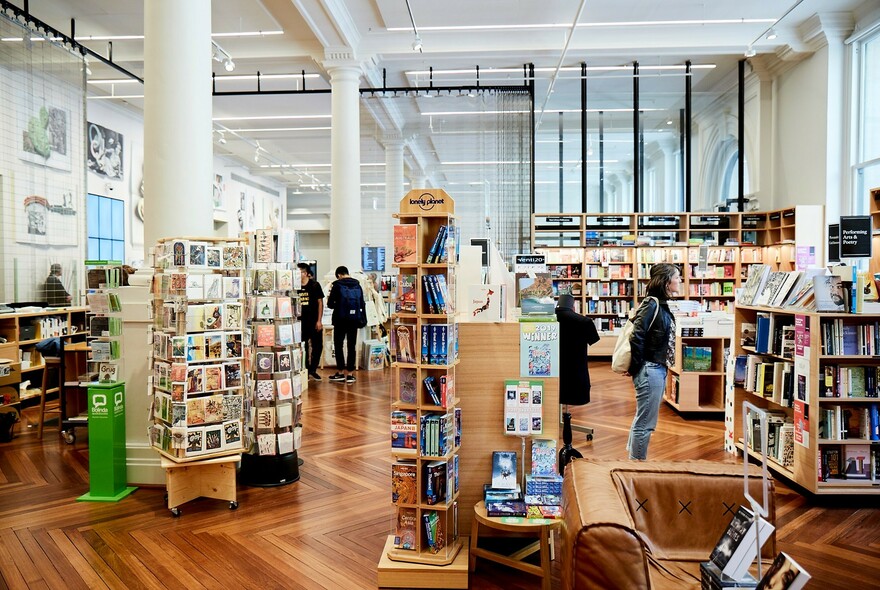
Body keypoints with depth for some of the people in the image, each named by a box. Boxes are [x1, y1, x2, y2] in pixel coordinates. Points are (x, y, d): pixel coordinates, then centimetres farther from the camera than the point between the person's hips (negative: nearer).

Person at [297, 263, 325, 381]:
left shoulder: (314, 285, -4)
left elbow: (320, 303, -2)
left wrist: (319, 320, -7)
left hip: (314, 321, -1)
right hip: (301, 322, 2)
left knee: (317, 346, 2)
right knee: (303, 348, 6)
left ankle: (313, 370, 18)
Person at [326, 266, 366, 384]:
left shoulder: (337, 285, -7)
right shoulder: (357, 286, 4)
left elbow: (330, 304, -5)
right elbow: (362, 304, 7)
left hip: (341, 320, -3)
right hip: (354, 320, 3)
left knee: (338, 345, 11)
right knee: (351, 346, 7)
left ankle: (340, 372, 14)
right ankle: (350, 373, 7)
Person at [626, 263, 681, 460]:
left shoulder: (662, 305, 11)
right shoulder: (652, 304, -16)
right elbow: (636, 338, -22)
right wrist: (635, 367, -13)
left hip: (658, 370, 9)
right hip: (650, 370, -9)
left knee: (643, 420, 19)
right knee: (645, 423, 0)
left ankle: (632, 456, 31)